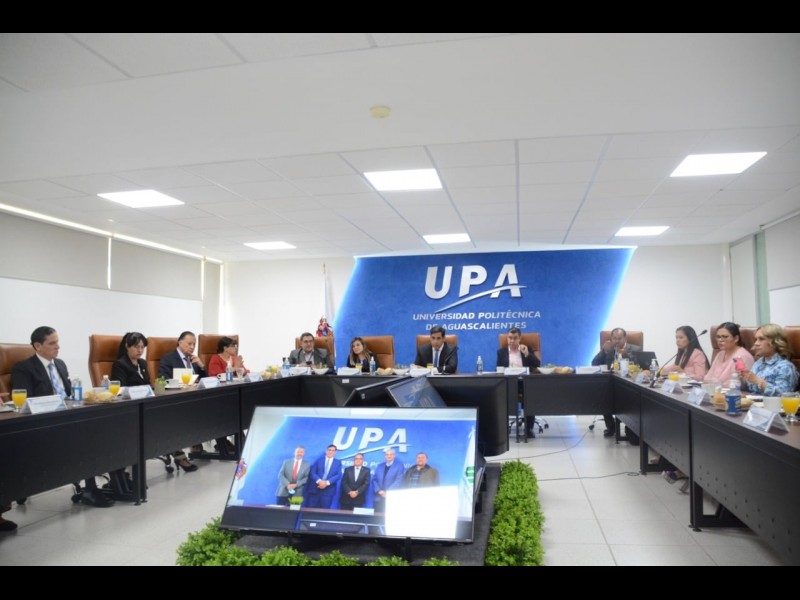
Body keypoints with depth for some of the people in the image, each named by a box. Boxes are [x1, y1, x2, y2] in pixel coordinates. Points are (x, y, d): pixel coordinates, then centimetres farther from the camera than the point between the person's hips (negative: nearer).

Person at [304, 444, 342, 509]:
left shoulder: (338, 462, 13)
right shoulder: (319, 459, 12)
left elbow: (338, 475, 0)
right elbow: (312, 472, 2)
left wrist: (327, 482, -13)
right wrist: (319, 481, -16)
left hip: (328, 490, 0)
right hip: (315, 489, 0)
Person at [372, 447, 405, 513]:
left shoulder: (399, 466, 3)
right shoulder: (379, 466, 19)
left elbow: (399, 481, -7)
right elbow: (374, 480, 12)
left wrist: (387, 492, -13)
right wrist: (379, 491, -6)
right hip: (378, 498, 4)